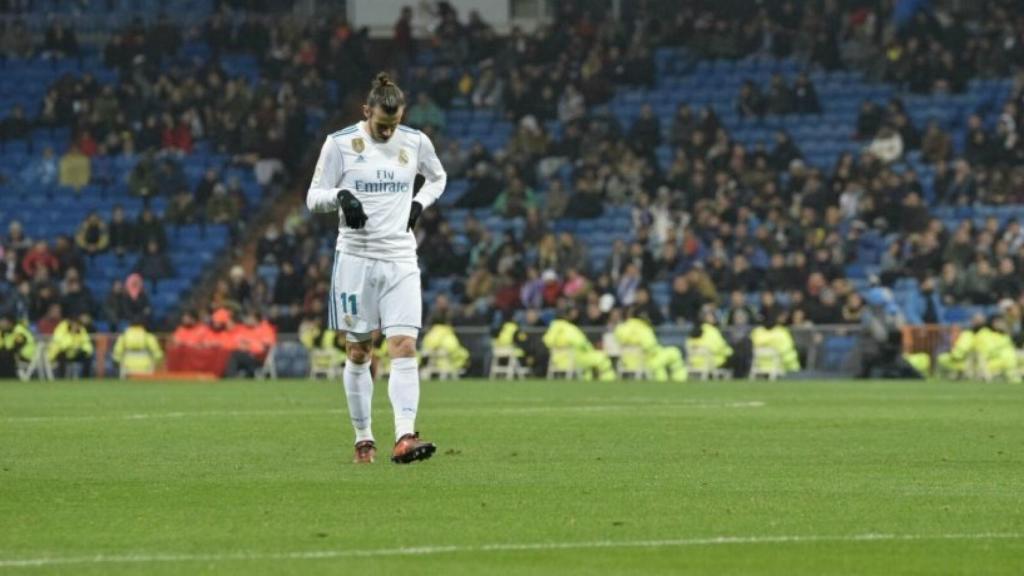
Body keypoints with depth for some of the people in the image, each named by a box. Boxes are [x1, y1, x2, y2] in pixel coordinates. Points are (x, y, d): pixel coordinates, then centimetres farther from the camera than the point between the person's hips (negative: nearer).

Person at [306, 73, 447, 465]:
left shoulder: (416, 142, 4)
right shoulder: (340, 144, -4)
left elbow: (437, 178, 24)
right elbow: (313, 198, 1)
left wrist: (419, 204, 4)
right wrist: (341, 196, -20)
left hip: (401, 260, 1)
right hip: (356, 259, -1)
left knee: (405, 347, -13)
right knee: (358, 352, 3)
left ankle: (405, 438, -22)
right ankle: (363, 439, 15)